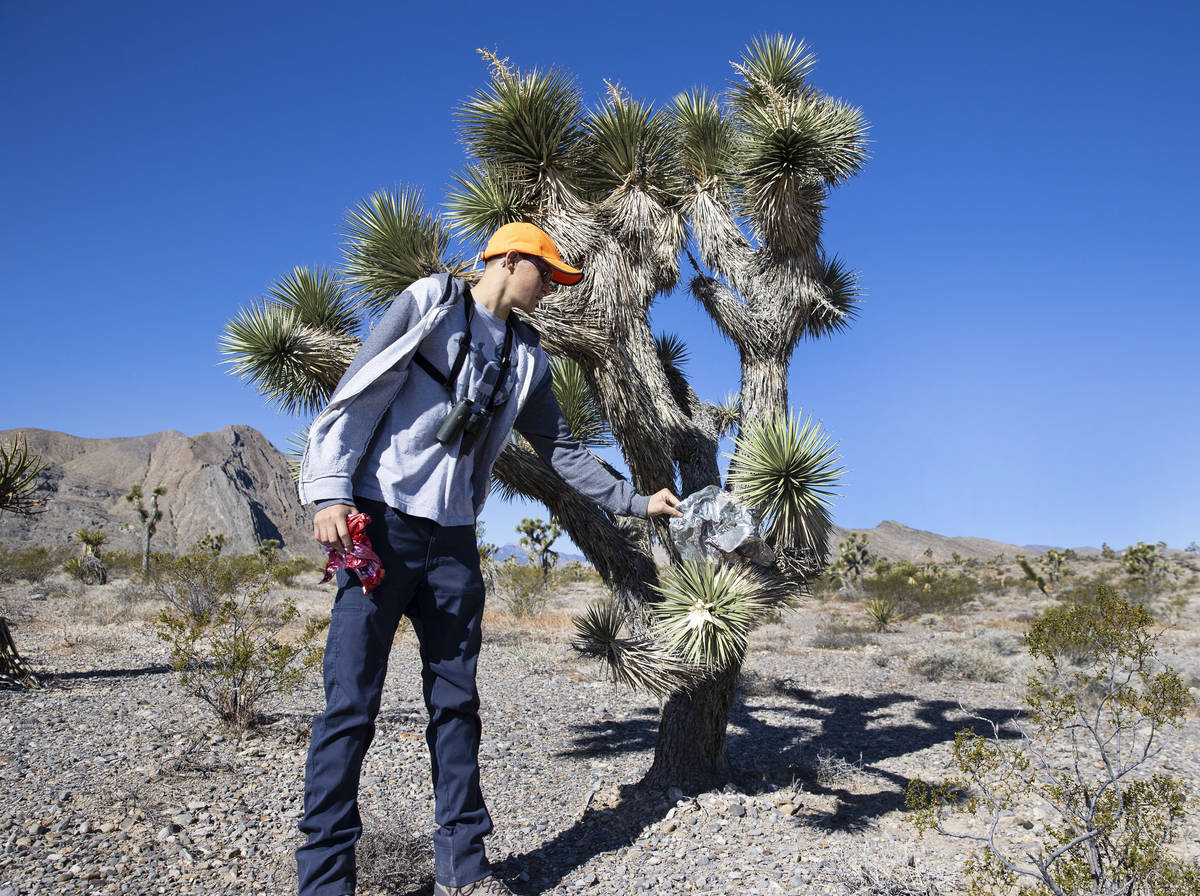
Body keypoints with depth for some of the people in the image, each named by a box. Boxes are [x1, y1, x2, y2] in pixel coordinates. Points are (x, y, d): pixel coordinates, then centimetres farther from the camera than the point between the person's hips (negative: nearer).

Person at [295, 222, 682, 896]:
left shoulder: (526, 356, 16)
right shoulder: (429, 303, 1)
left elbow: (562, 449, 20)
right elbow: (360, 394, -6)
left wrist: (634, 501, 17)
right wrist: (330, 492, -15)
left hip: (454, 539, 6)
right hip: (381, 523, -5)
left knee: (456, 703, 8)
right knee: (351, 705, -5)